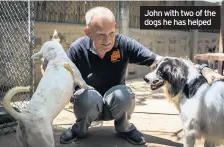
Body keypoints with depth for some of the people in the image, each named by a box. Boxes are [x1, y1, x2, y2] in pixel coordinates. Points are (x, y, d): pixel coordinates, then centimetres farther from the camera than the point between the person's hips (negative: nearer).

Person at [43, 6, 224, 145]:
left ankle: (123, 126, 1)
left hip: (116, 106, 1)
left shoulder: (124, 44, -19)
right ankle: (80, 127, 0)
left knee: (122, 93, -33)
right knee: (89, 96, -35)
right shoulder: (77, 49, -18)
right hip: (88, 105, 0)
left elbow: (159, 60, -23)